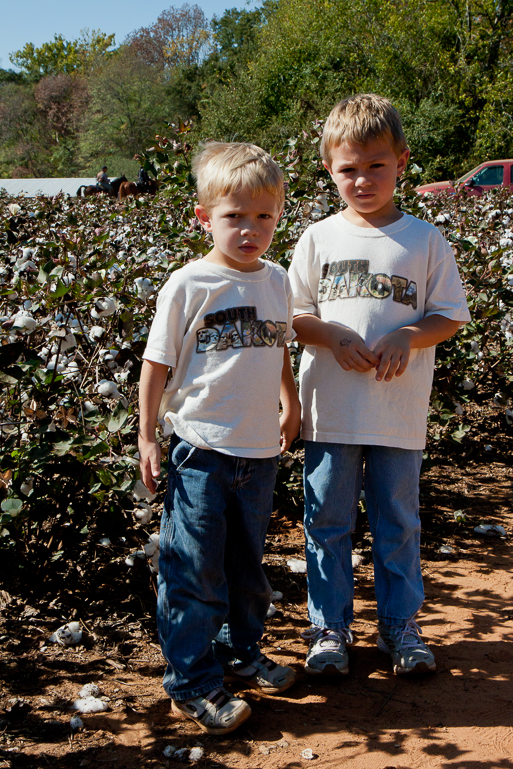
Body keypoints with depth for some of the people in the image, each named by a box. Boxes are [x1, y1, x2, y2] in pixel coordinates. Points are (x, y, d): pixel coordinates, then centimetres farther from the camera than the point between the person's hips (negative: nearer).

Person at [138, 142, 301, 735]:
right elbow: (156, 364, -5)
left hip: (260, 451, 5)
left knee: (247, 563, 19)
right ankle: (192, 684, 14)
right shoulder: (188, 286, -11)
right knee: (194, 570, 1)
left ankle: (241, 652, 37)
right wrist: (147, 437, -5)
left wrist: (290, 403, 20)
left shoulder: (276, 281, 4)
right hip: (200, 450, -5)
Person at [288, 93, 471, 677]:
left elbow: (449, 315, 3)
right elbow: (291, 315, 5)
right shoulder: (319, 238, 2)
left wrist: (406, 337, -16)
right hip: (330, 409, 1)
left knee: (398, 524, 11)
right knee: (327, 523, 9)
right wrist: (332, 337, -14)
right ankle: (329, 627, 24)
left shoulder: (425, 240, 0)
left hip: (400, 413, 0)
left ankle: (400, 625, 27)